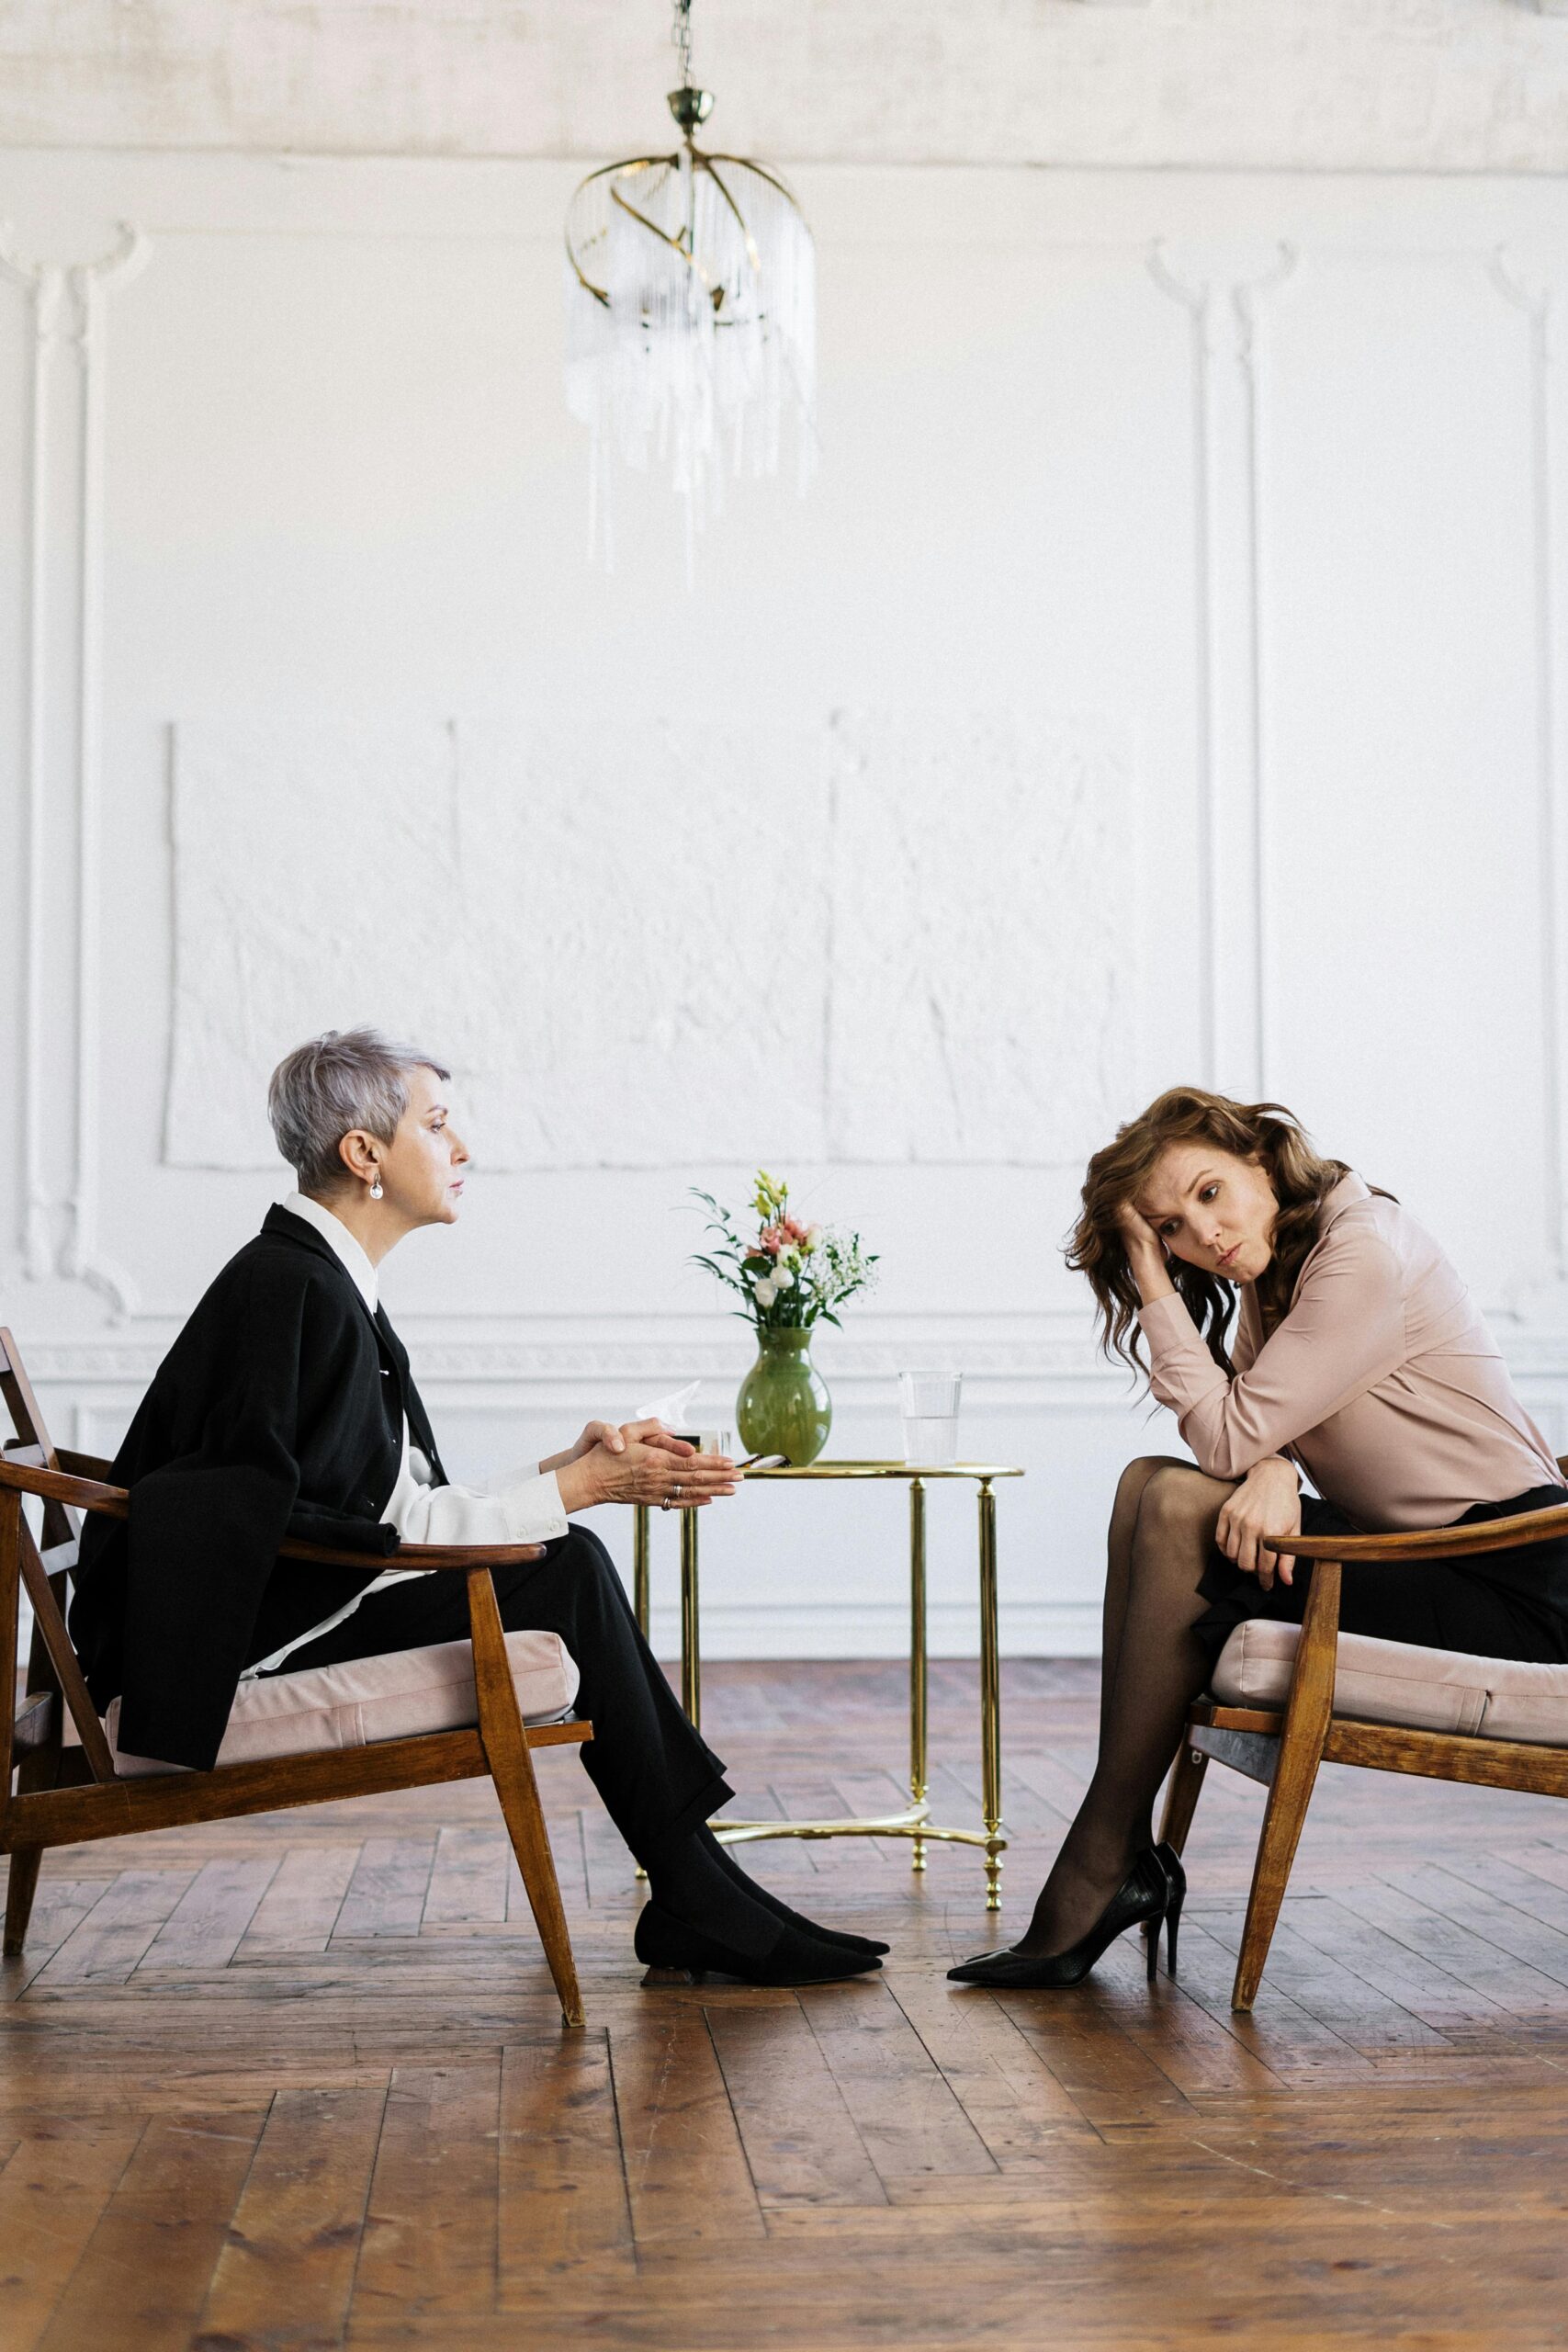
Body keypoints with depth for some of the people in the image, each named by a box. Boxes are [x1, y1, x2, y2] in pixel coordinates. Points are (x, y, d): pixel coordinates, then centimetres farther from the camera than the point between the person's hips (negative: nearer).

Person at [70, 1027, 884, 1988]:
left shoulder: (323, 1279, 13)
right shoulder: (291, 1286, -17)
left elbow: (388, 1505, 11)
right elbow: (328, 1526, -22)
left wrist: (574, 1471, 2)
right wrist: (562, 1493, -16)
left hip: (281, 1607, 9)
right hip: (243, 1645, -9)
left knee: (571, 1559, 2)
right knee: (565, 1571, -13)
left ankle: (698, 1895, 2)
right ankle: (697, 1902, -3)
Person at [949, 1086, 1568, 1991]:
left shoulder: (1366, 1258, -19)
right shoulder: (1276, 1269, 10)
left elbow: (1231, 1437, -20)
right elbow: (1258, 1435, 5)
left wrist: (1155, 1289, -14)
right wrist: (1276, 1471, -18)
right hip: (1411, 1546, 9)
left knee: (1181, 1513, -20)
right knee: (1154, 1485, -2)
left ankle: (1100, 1869, -11)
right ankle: (1123, 1848, -7)